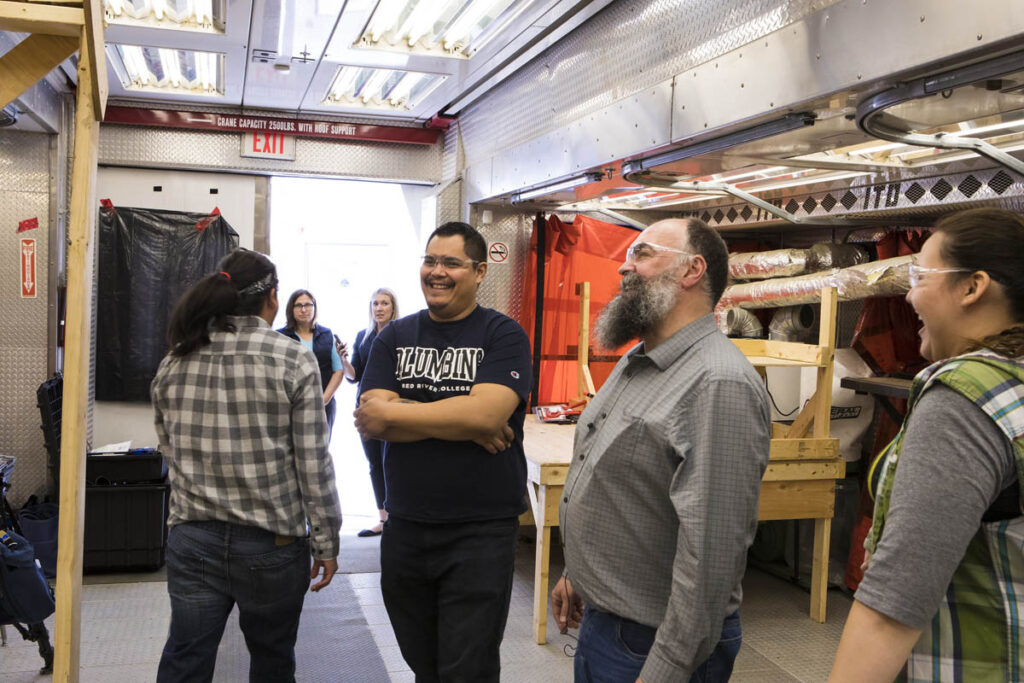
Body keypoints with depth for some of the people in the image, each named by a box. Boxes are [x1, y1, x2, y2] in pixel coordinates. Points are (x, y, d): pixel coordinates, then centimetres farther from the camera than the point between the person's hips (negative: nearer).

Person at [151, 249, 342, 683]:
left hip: (192, 540, 3)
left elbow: (169, 450, 10)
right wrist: (326, 542, -3)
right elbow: (314, 465, -11)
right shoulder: (294, 362, -11)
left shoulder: (173, 363, 2)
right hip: (272, 545, -3)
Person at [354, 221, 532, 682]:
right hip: (404, 527, 5)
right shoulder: (394, 337, 7)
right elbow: (370, 422, -7)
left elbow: (485, 413, -22)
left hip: (481, 532, -4)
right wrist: (461, 422, -16)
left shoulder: (503, 335, -5)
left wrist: (392, 412, -14)